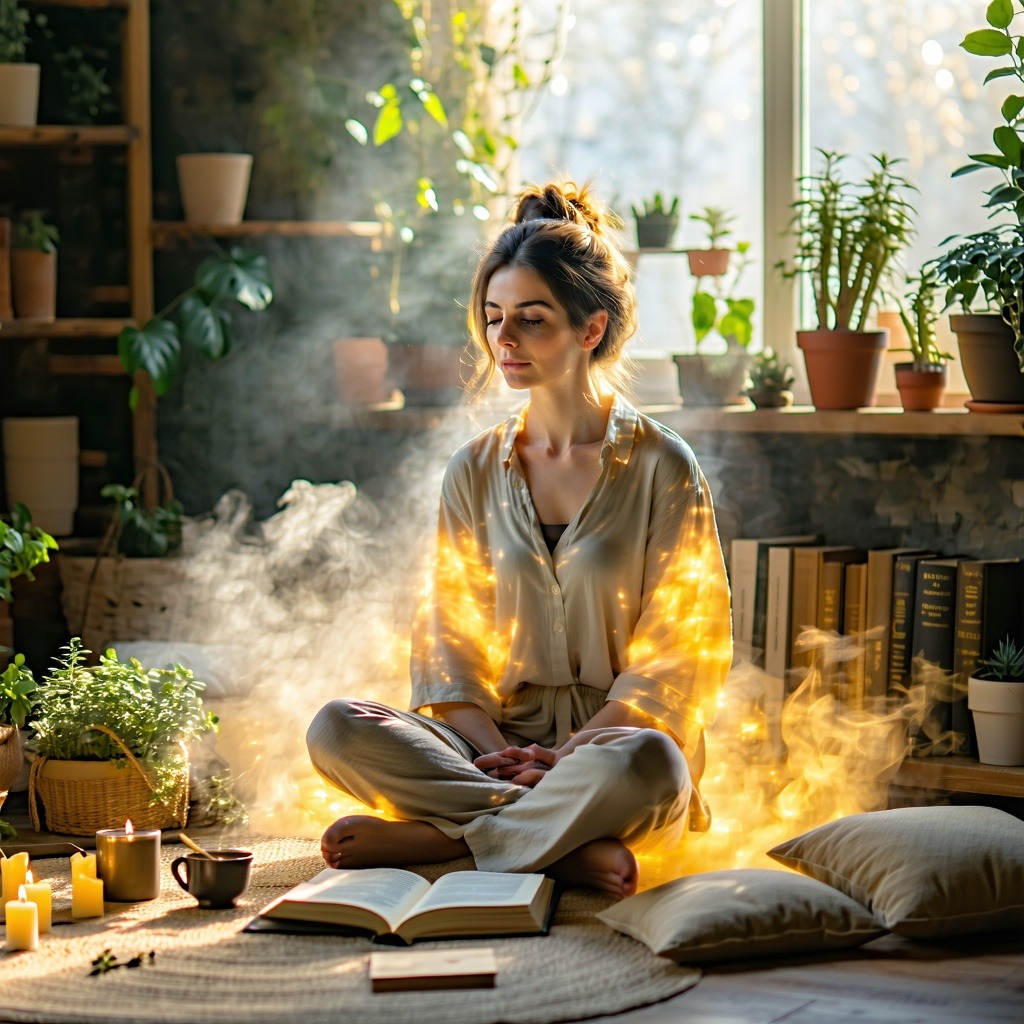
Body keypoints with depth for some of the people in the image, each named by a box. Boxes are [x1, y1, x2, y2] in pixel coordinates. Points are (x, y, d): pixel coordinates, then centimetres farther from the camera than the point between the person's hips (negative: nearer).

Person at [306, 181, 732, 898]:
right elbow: (452, 643, 6)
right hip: (500, 742, 3)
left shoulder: (662, 467, -1)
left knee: (647, 762, -39)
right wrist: (503, 755, -12)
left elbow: (671, 657, -4)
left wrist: (564, 755, -15)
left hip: (613, 739, -3)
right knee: (338, 731, -22)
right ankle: (569, 844, -26)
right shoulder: (476, 472, 10)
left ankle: (435, 836, -22)